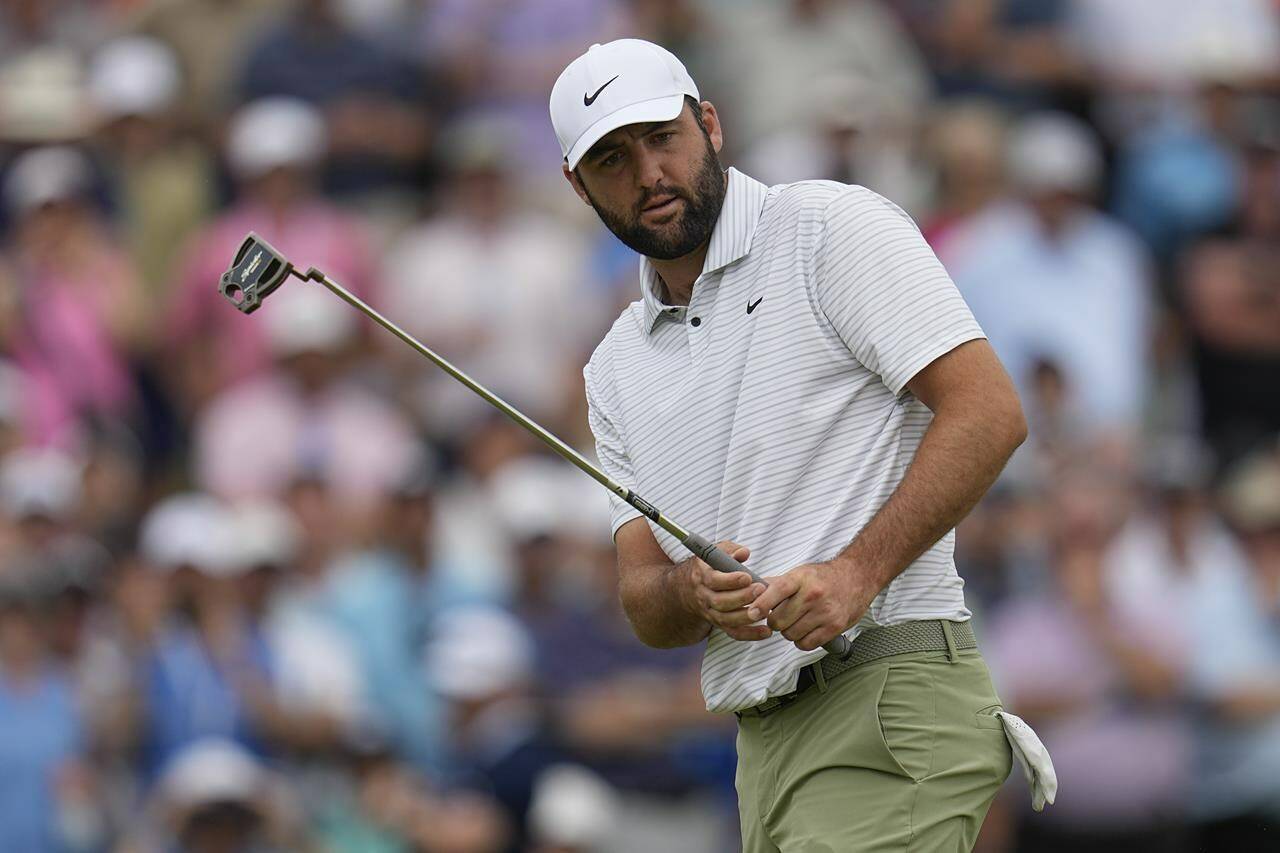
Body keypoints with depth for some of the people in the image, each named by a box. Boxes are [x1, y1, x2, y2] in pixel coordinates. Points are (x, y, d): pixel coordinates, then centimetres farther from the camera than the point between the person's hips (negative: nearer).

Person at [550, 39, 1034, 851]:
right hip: (767, 742, 7)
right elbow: (643, 600, 15)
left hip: (889, 697, -7)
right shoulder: (616, 367, 20)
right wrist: (693, 594, -10)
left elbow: (987, 410, -9)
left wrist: (857, 571, -20)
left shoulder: (834, 227, 0)